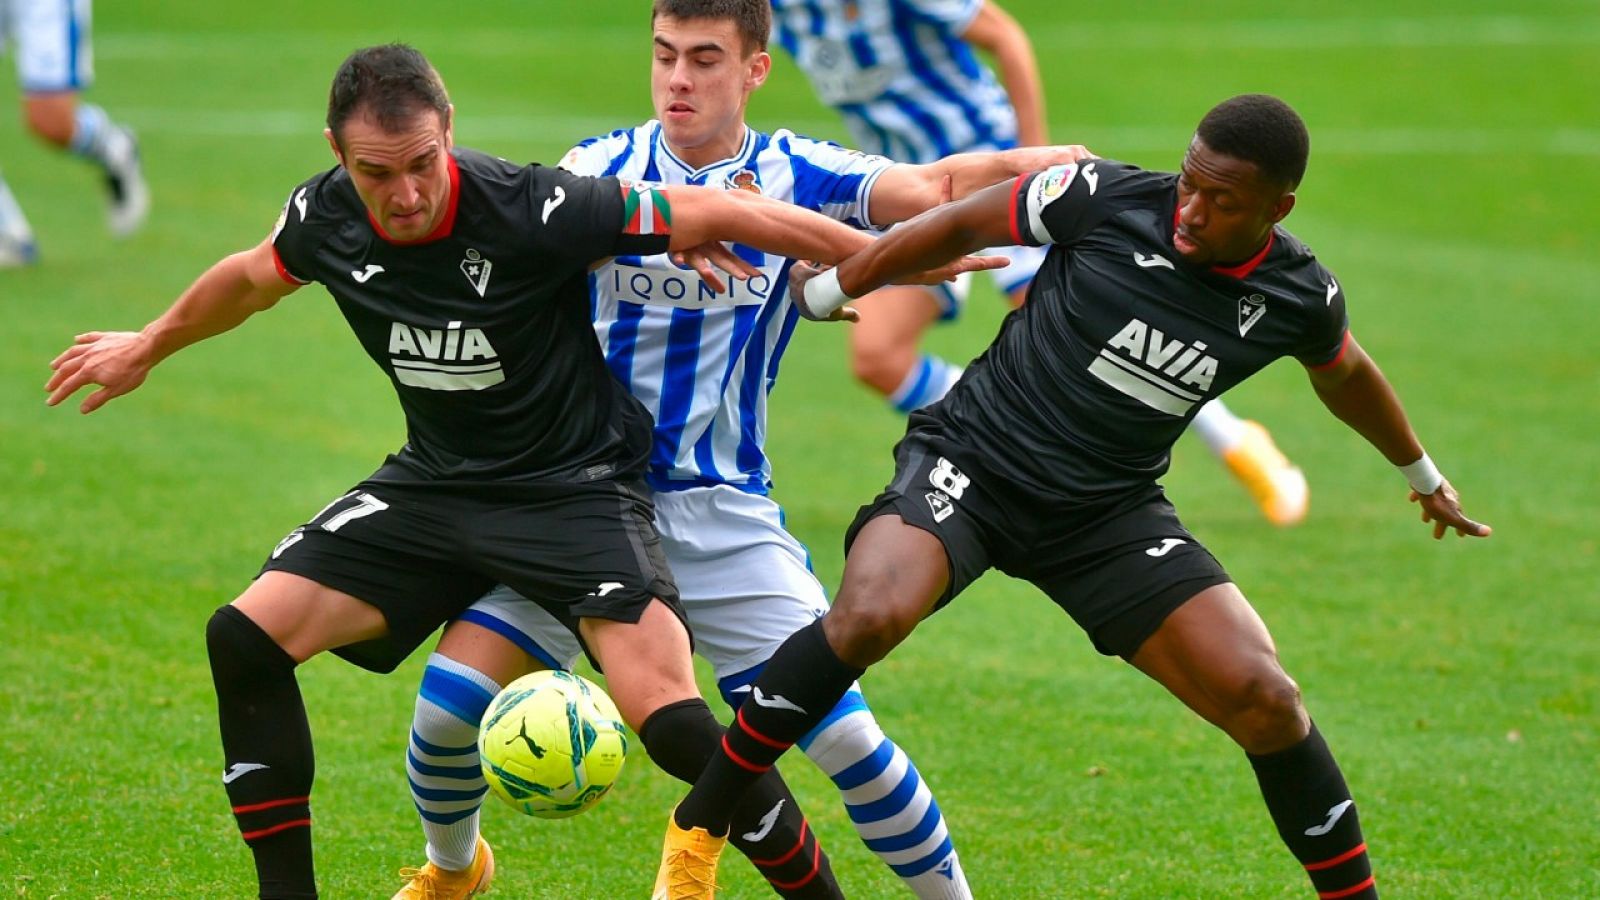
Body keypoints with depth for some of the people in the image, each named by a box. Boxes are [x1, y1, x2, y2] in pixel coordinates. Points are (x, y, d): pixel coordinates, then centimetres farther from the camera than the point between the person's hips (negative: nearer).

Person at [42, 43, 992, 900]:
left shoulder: (531, 209, -27)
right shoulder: (325, 218, -11)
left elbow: (710, 215, -21)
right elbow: (256, 275, 15)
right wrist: (148, 347, 30)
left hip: (577, 484, -5)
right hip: (436, 480, 6)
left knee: (664, 712, -25)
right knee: (246, 638, -8)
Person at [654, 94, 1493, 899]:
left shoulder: (1299, 297, -6)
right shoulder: (1107, 199, -16)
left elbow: (1344, 374, 18)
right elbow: (962, 225, -1)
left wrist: (1423, 475, 34)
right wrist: (829, 290, 7)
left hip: (1109, 514, 3)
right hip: (968, 462, -3)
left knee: (1266, 701, -12)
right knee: (867, 617, -32)